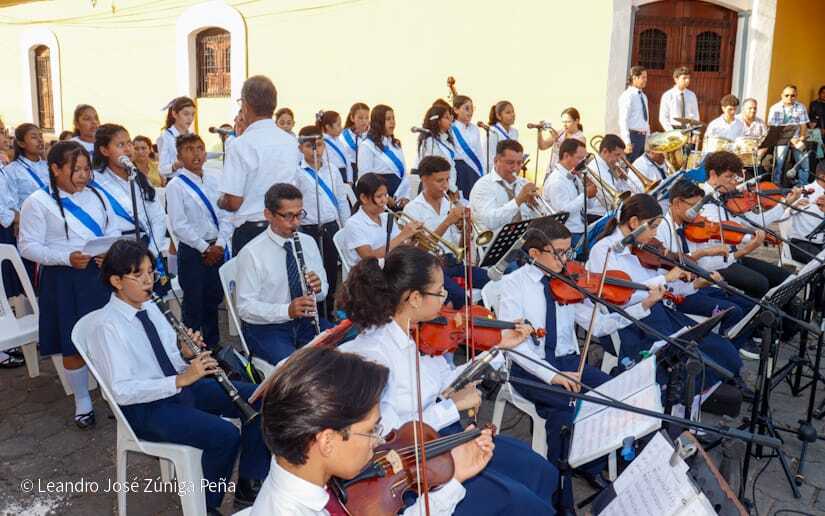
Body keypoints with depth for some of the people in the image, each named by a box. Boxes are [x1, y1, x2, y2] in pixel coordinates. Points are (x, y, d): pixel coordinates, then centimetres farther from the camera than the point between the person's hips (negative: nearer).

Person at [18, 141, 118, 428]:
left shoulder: (96, 196, 8)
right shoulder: (38, 202, -6)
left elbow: (112, 233, 13)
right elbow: (28, 246, -8)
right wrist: (67, 258, -22)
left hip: (101, 275, 4)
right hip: (64, 281, -3)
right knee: (74, 346, 6)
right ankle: (82, 402, 25)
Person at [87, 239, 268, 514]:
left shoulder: (150, 307, 5)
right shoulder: (107, 326, -18)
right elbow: (122, 392, -24)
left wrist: (186, 354, -11)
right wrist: (180, 380, -29)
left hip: (179, 385, 8)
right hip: (145, 407, -8)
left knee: (257, 397, -6)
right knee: (225, 436, -27)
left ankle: (250, 484, 6)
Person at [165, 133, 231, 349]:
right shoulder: (176, 186, -7)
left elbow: (225, 216, 5)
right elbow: (179, 225, -13)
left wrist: (219, 244, -8)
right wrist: (205, 248, -13)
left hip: (217, 250, 5)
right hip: (193, 252, -5)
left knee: (214, 301, 16)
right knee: (193, 304, 4)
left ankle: (213, 345, 29)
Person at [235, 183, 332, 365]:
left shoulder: (308, 242, 5)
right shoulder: (251, 253, -11)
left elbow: (323, 291, 11)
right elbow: (245, 306, -13)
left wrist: (318, 287, -14)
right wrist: (287, 310, -28)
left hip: (306, 321, 5)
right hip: (265, 328, -5)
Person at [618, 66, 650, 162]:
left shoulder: (643, 96, 16)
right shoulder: (627, 96, -10)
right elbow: (623, 120, -15)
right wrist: (627, 142, -21)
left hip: (643, 136, 8)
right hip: (632, 135, -8)